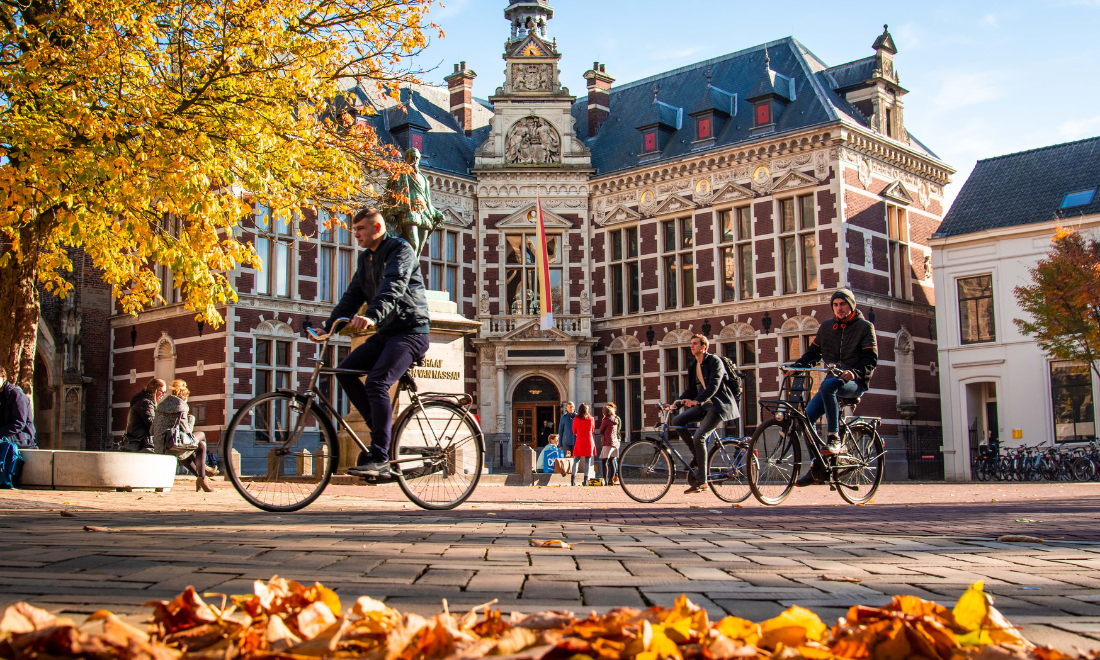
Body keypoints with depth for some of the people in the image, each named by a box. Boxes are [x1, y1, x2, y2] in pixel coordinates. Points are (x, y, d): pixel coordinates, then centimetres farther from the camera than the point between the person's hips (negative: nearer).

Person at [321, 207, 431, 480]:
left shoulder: (400, 249, -10)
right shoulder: (366, 258, 17)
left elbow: (394, 287, -28)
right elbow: (353, 296, 15)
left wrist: (372, 316, -44)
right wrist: (328, 327, 4)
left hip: (410, 331, -9)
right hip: (385, 333, 9)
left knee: (376, 382, -24)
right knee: (346, 370, -5)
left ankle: (380, 457, -22)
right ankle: (382, 429, 3)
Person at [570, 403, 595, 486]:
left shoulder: (576, 419, -1)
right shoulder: (591, 419, 1)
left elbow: (574, 431, 10)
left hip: (579, 440, 0)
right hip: (589, 441, 0)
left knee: (576, 460, 4)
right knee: (587, 461, 2)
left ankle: (573, 479, -5)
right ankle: (585, 480, -1)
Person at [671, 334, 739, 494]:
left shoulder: (714, 361, -10)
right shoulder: (694, 366, 14)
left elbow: (713, 385, -23)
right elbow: (691, 390, 14)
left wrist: (696, 401, -34)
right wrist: (677, 402, -4)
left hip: (719, 404, -8)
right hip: (704, 405, 8)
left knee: (698, 436, -21)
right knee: (677, 421, -11)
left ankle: (702, 482, -15)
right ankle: (696, 455, 1)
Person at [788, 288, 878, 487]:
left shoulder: (864, 327, 1)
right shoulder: (826, 327, 15)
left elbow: (871, 359, -8)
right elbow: (813, 353, 15)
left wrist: (855, 372, -27)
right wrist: (796, 366, -5)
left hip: (855, 383, -6)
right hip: (833, 382, 6)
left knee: (827, 385, -37)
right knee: (807, 417, -12)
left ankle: (834, 439, -36)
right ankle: (817, 468, -3)